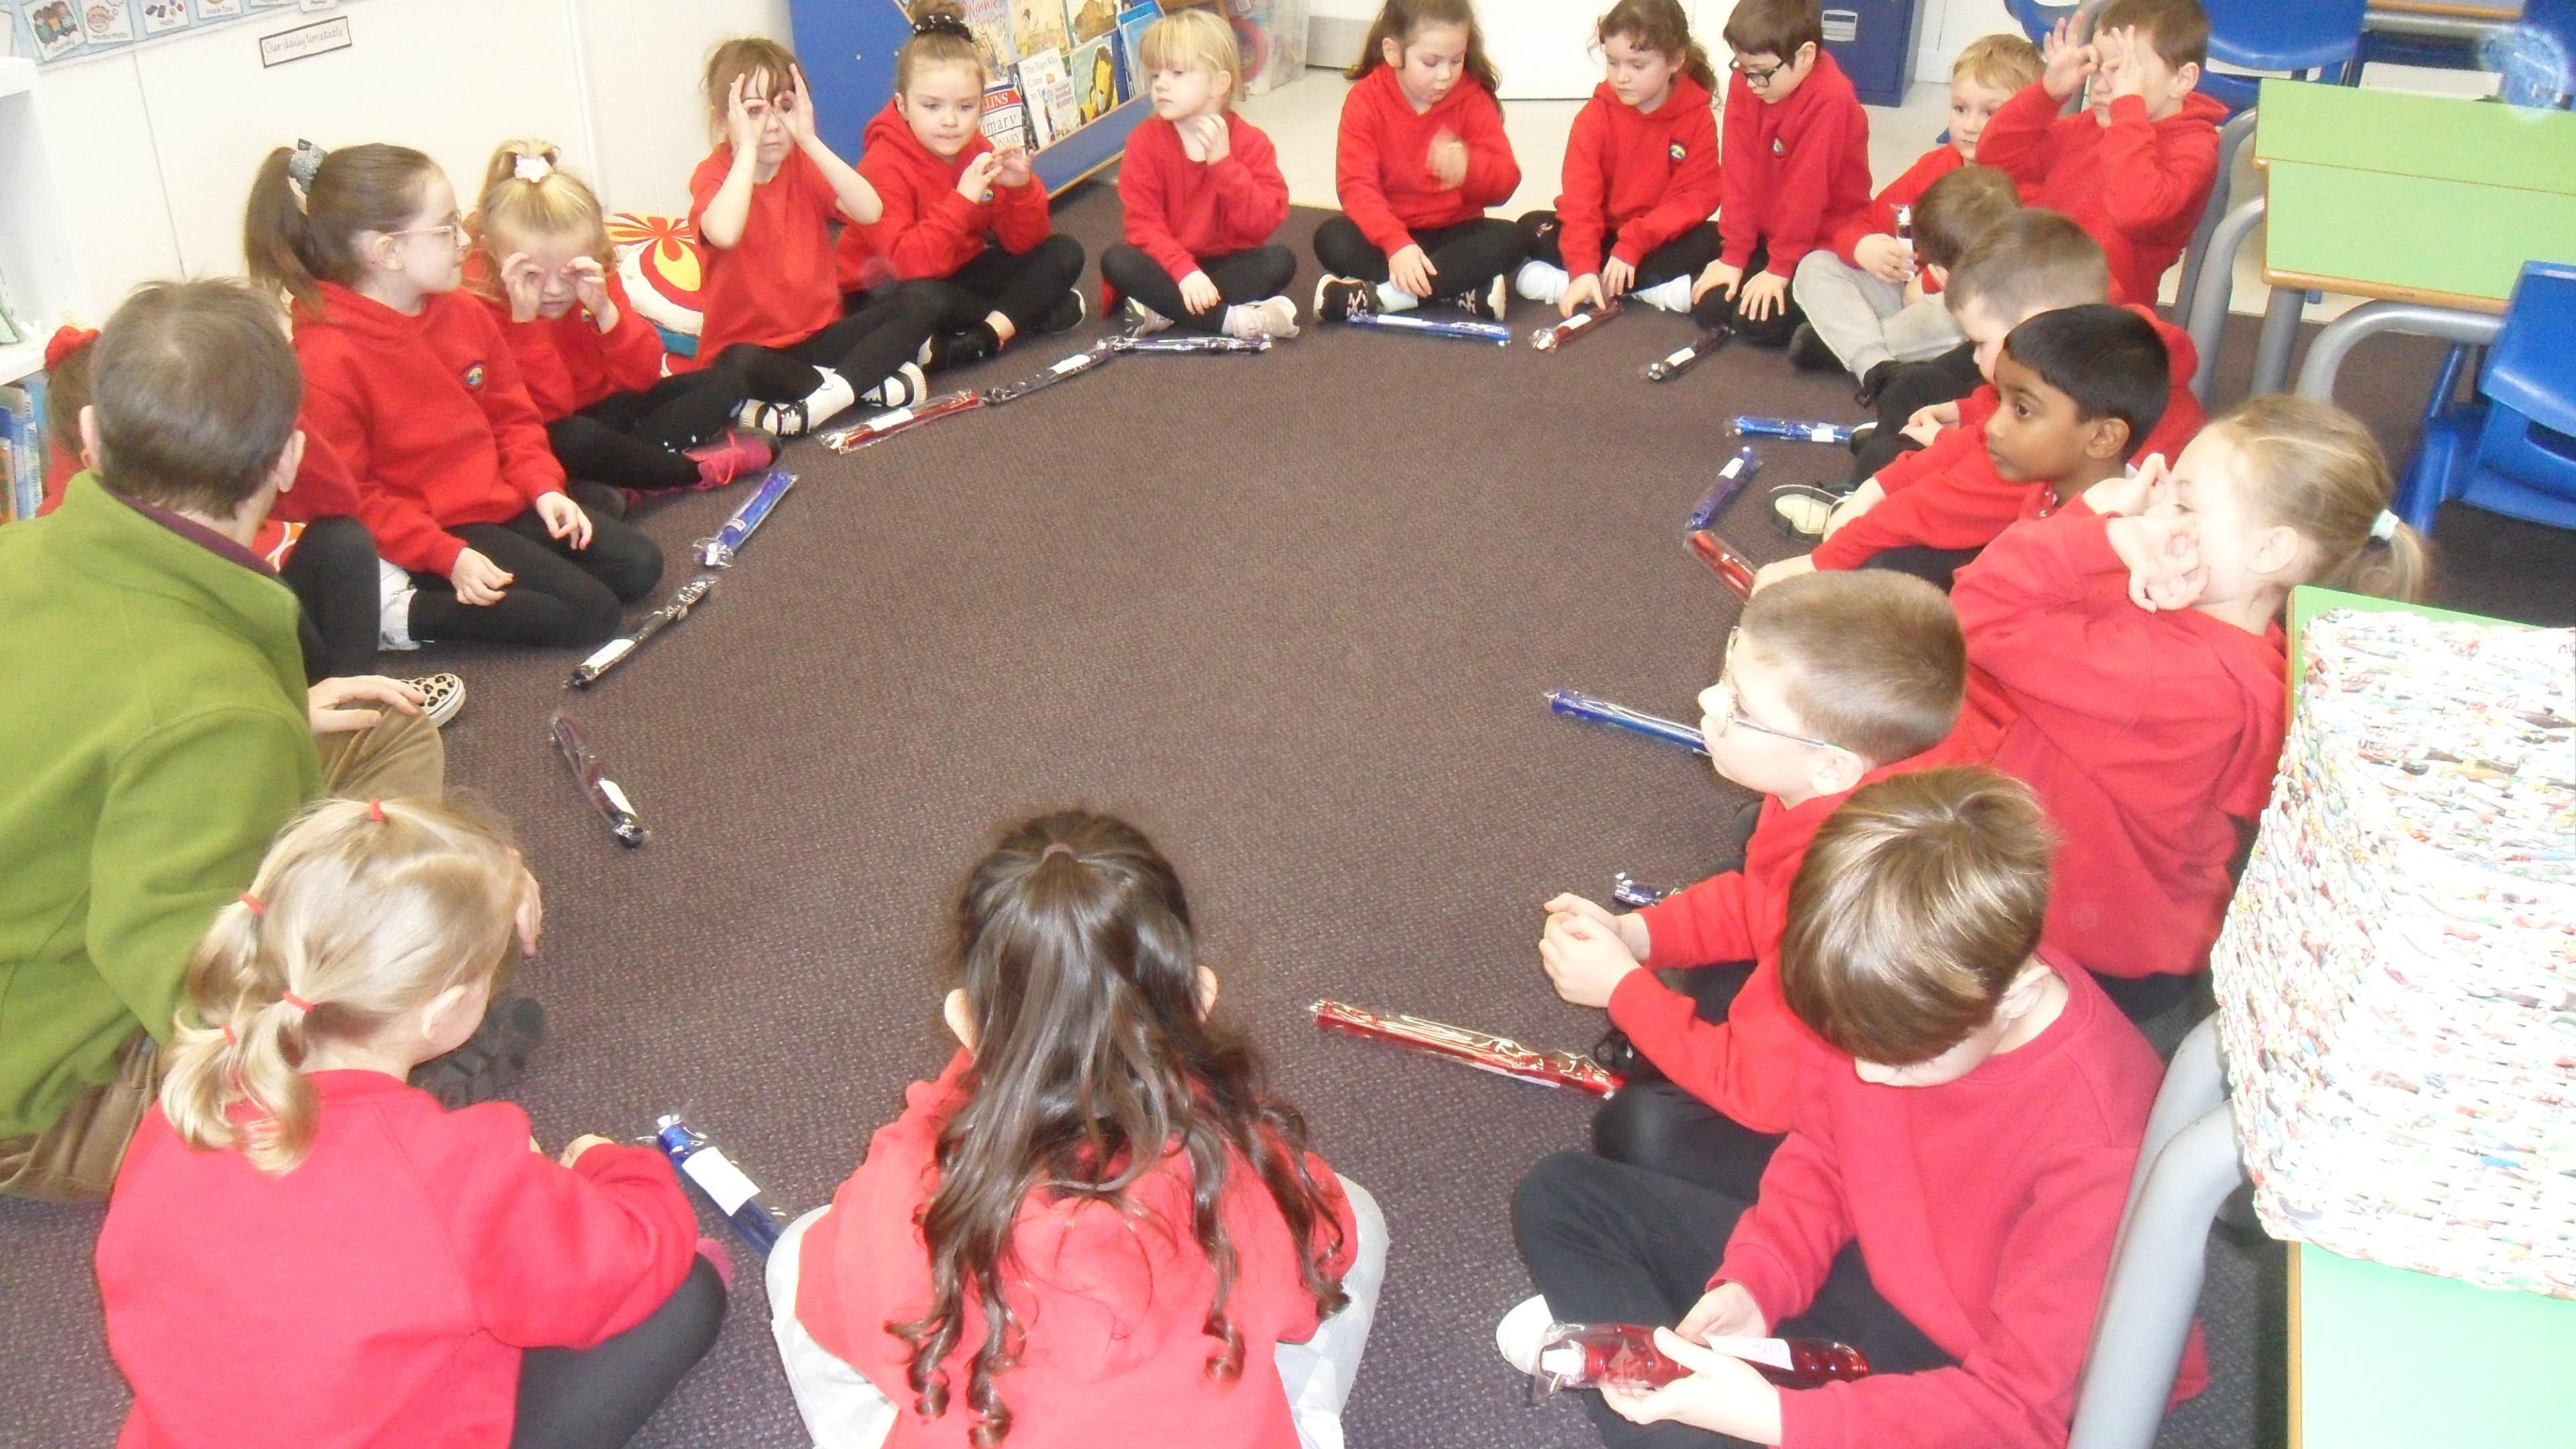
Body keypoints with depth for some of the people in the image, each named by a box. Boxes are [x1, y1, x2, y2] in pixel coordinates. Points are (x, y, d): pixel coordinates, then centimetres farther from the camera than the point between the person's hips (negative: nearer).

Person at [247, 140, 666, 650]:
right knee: (590, 613, -18)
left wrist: (544, 488, -4)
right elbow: (348, 495, -19)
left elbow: (511, 414, 12)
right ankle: (405, 614, -11)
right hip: (438, 531, -7)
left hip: (502, 497, 8)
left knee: (639, 566, 0)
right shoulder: (326, 359, -22)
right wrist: (449, 557, -24)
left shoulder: (464, 313, 1)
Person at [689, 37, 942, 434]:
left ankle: (828, 394, -28)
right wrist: (747, 147, -25)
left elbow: (870, 212, -16)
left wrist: (810, 141, -19)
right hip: (747, 341, -5)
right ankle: (868, 381, -23)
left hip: (817, 336, 5)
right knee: (741, 365, -39)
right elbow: (724, 235, -34)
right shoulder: (715, 173, -8)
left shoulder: (806, 164, 4)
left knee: (914, 308, -14)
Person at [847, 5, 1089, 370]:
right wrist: (963, 200, -38)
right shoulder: (883, 167, -21)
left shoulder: (980, 152, -1)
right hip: (890, 291, -7)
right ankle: (1029, 310, -18)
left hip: (961, 276, 7)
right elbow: (909, 264, -32)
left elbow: (1022, 243, -3)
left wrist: (1022, 188, -23)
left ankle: (988, 334, -22)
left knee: (1064, 252, -4)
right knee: (923, 300, -41)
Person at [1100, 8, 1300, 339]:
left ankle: (1164, 311, -27)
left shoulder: (1250, 141, -6)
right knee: (1116, 261, -28)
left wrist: (1223, 162, -25)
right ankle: (1234, 319, -32)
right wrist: (1185, 271, -30)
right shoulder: (1145, 141, -6)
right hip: (1170, 264, 0)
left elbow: (1264, 222, -16)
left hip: (1230, 262, 0)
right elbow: (1144, 224, -14)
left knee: (1280, 261, -26)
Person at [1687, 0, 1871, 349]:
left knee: (1758, 321, -20)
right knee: (1709, 307, -5)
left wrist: (1779, 269, -19)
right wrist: (1734, 255, -8)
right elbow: (1740, 176, -7)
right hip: (1765, 235, 7)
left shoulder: (1831, 100, -27)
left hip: (1825, 243, -7)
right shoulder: (1746, 84, -7)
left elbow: (1805, 189, -24)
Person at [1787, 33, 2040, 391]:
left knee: (1957, 313, -41)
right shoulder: (1935, 164, 10)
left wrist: (1928, 282, -22)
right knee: (1816, 267, -7)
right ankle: (1874, 363, -31)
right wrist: (1863, 248, -14)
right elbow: (1860, 222, 10)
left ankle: (1840, 342, -16)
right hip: (1905, 290, 7)